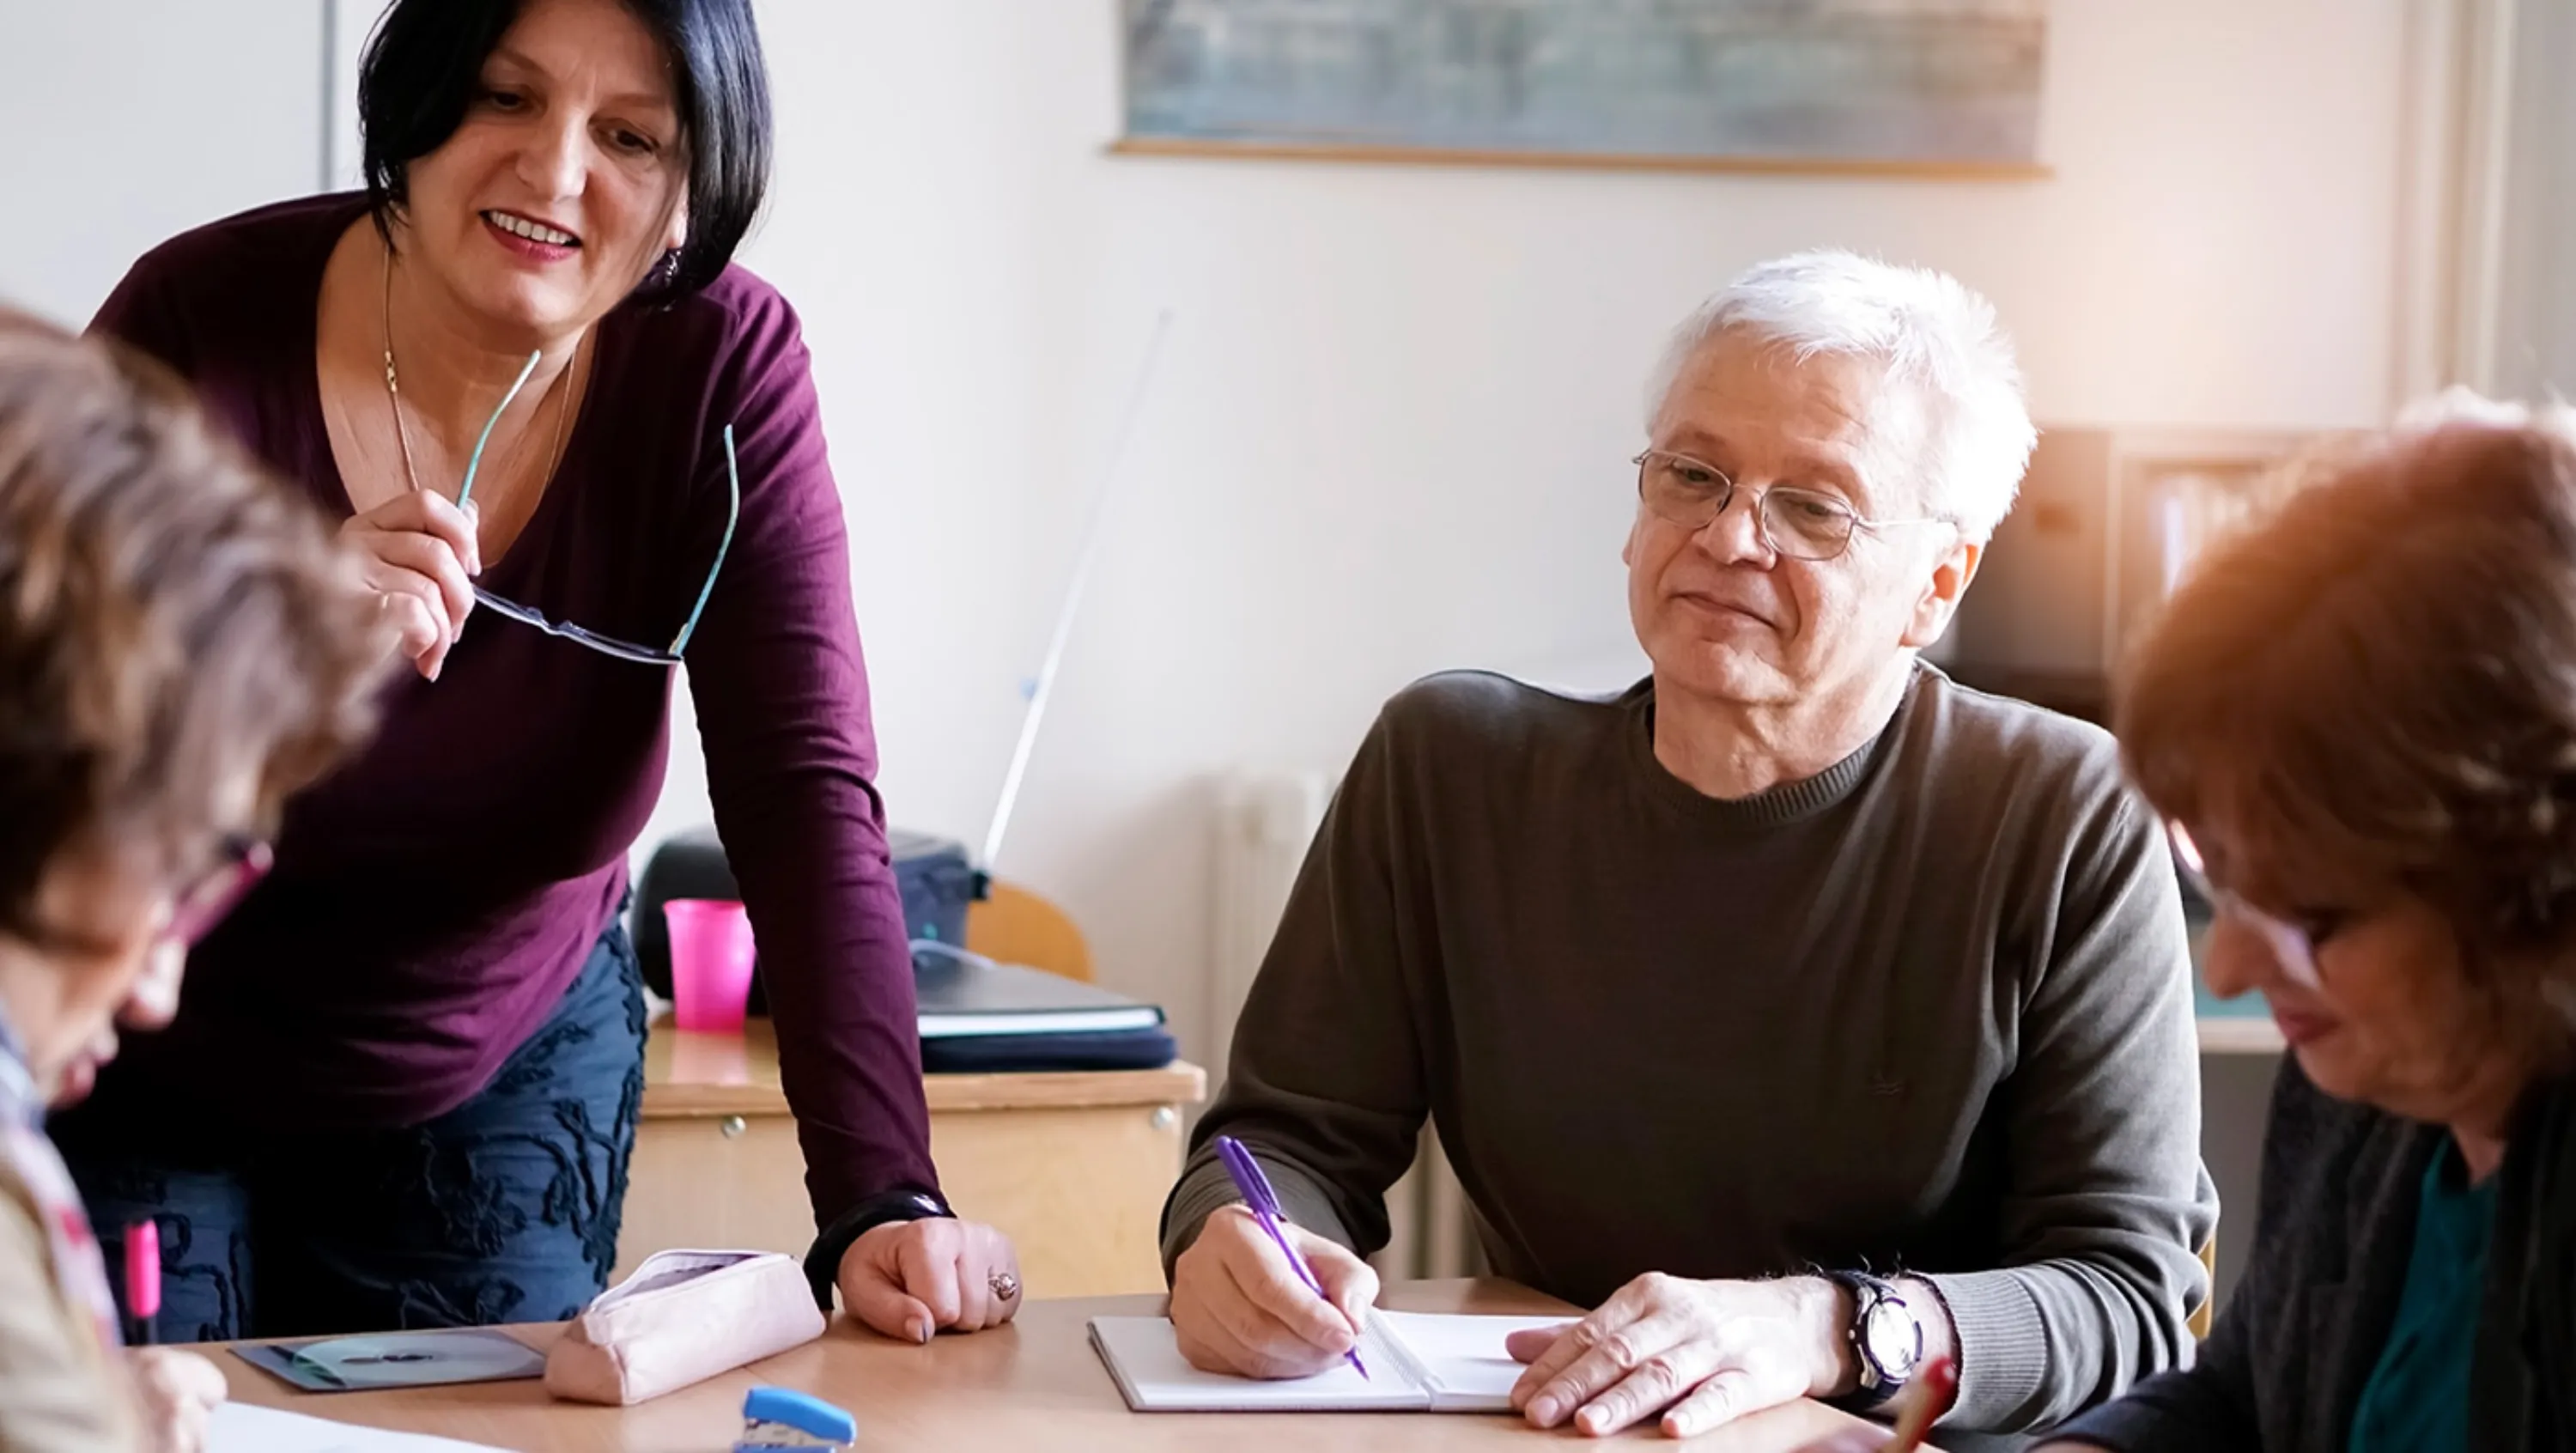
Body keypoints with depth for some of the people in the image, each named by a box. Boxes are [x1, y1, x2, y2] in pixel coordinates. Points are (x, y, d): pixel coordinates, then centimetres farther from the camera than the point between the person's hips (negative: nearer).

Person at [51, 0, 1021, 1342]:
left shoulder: (720, 367, -17)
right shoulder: (203, 323, -23)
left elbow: (808, 793, -24)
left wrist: (882, 1200, -35)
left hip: (506, 1079, 2)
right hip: (149, 1077, -2)